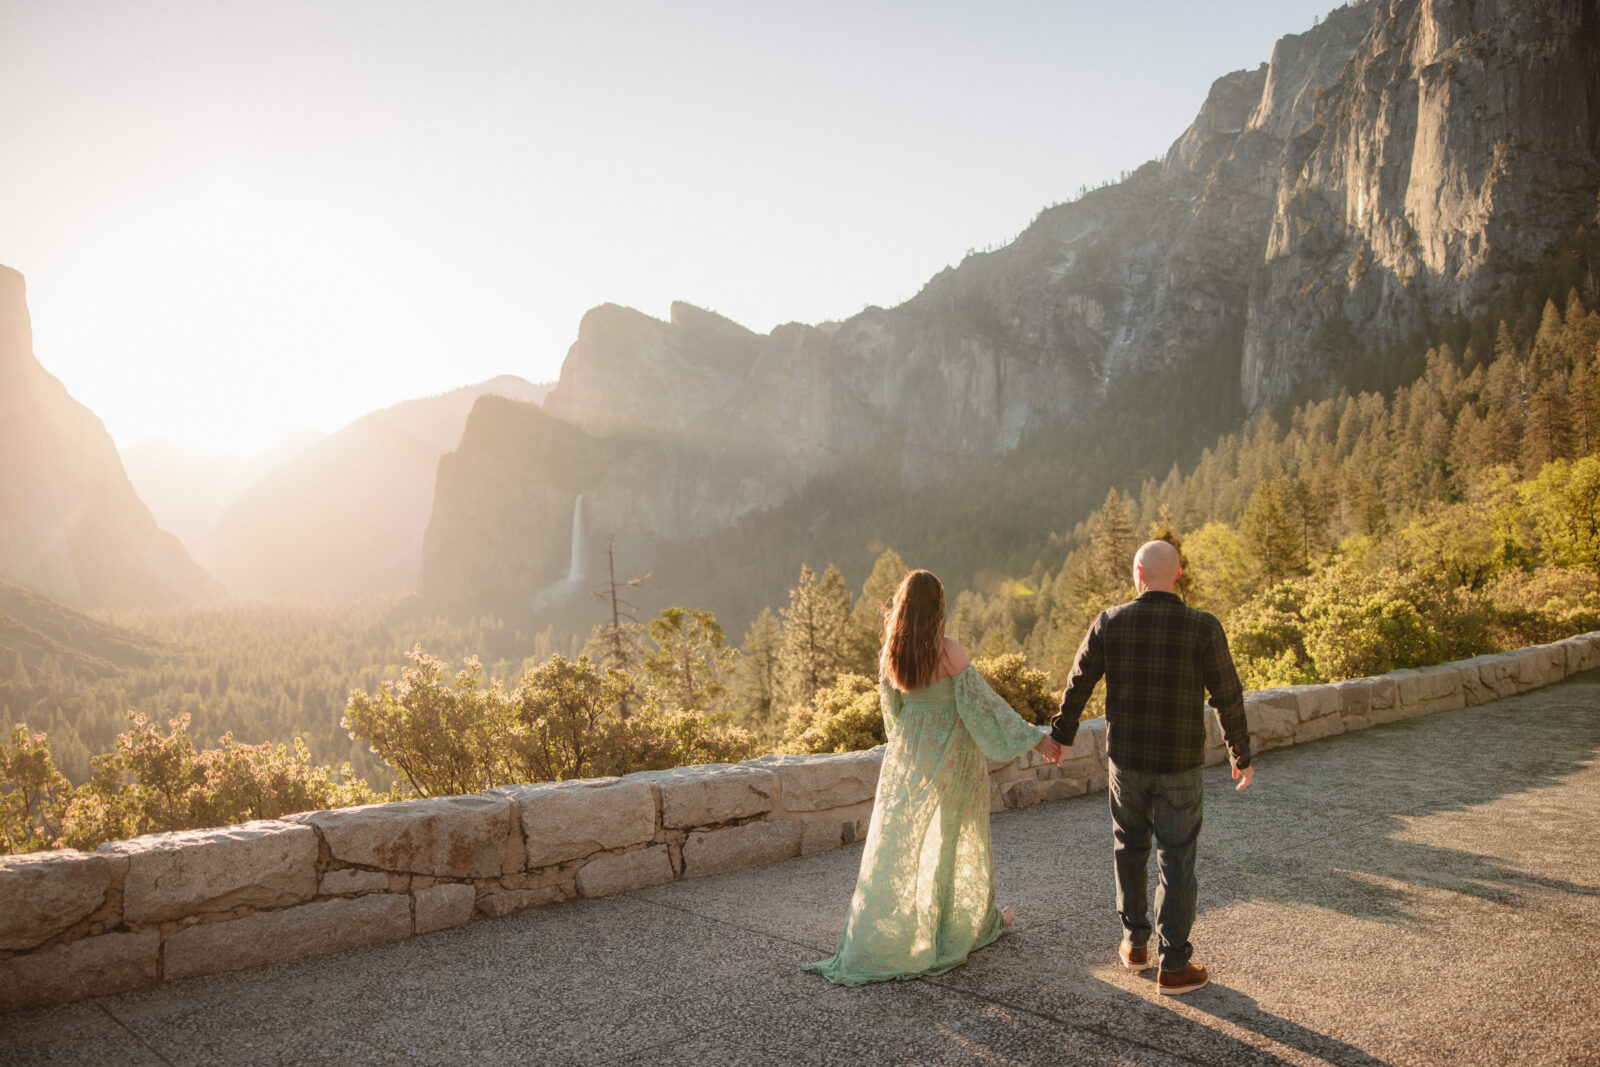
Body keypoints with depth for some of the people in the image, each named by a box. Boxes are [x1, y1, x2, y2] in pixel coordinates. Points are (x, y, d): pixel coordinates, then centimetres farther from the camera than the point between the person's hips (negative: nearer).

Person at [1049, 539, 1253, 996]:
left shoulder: (1110, 622, -8)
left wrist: (1061, 735, 16)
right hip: (1180, 765, -2)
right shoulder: (1202, 627, -14)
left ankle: (1135, 942, 32)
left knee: (1130, 848, 22)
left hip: (1125, 760, 2)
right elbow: (1228, 697, -9)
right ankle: (1174, 966, 18)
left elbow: (1078, 683, 0)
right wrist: (1241, 756, 6)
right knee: (1176, 862, 9)